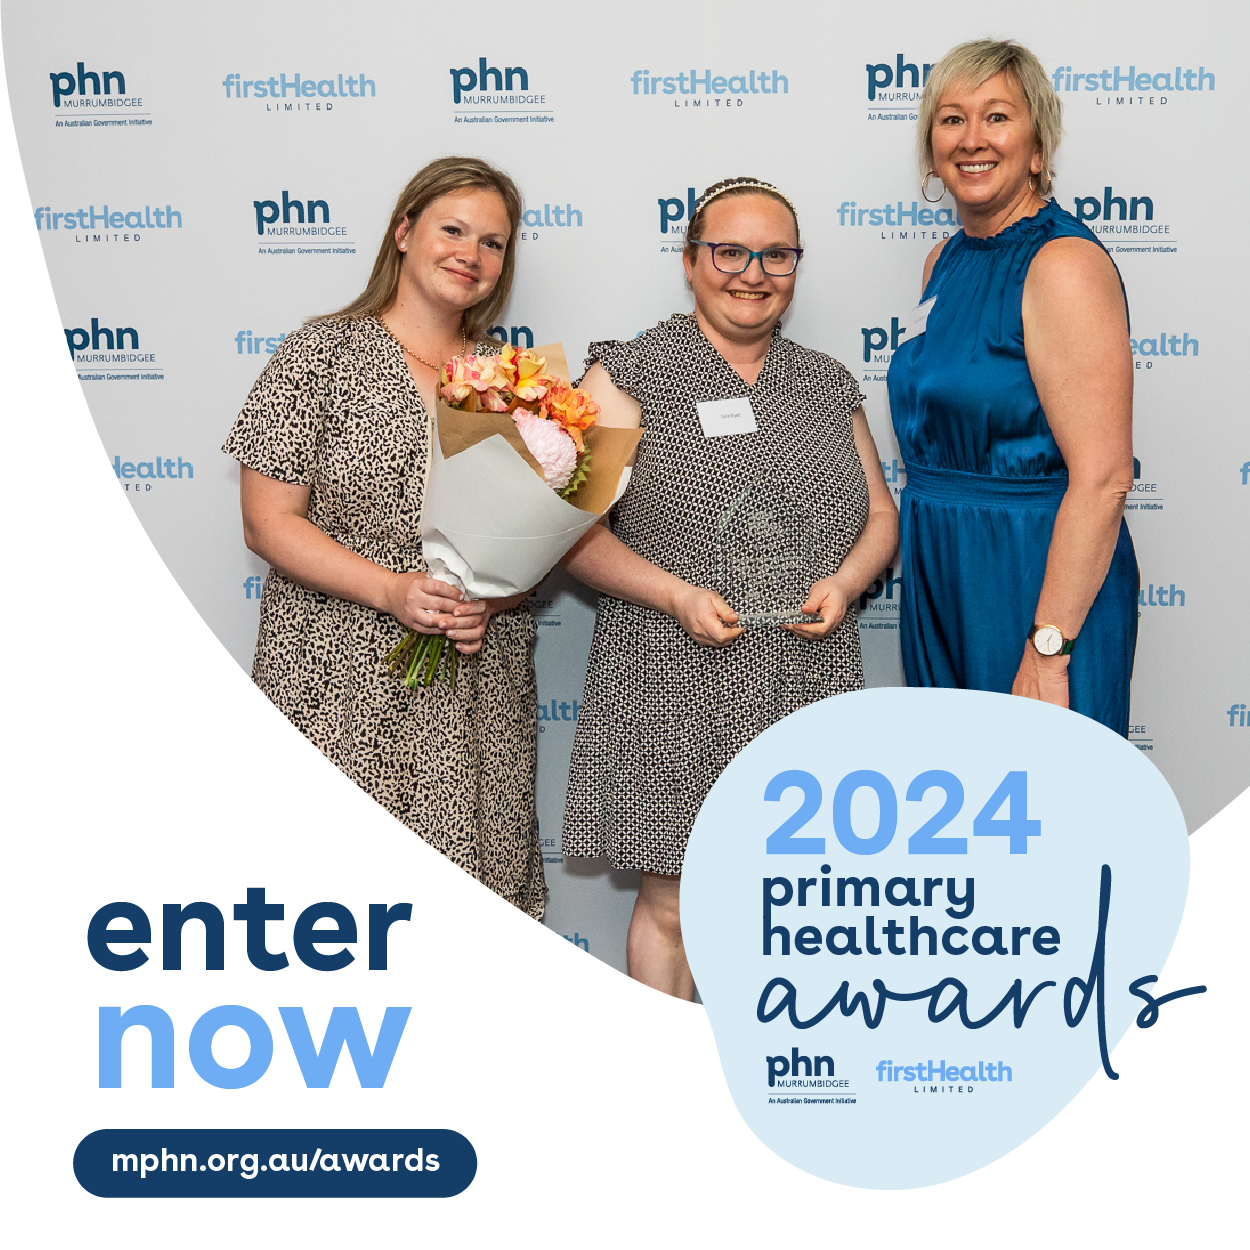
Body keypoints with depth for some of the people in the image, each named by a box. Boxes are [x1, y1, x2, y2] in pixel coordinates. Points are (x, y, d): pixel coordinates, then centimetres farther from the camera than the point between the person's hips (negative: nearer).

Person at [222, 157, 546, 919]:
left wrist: (489, 598, -6)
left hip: (478, 691, 3)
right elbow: (270, 521, -3)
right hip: (344, 683, -3)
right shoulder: (323, 355, 1)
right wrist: (392, 590, -15)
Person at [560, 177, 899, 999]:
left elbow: (881, 514, 18)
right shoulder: (632, 375, -1)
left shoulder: (827, 385, 13)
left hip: (807, 692, 4)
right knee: (673, 907, 2)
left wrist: (845, 582, -4)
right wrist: (677, 595, -19)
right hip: (675, 692, -4)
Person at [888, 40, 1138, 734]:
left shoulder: (1066, 264, -17)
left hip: (1037, 583, -8)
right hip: (942, 575, 8)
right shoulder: (947, 260, 10)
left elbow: (1102, 480, -22)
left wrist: (1049, 650, -24)